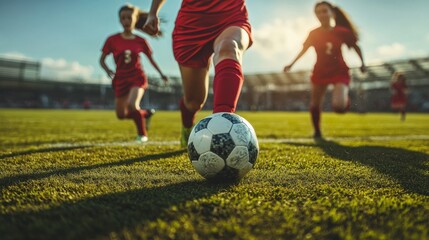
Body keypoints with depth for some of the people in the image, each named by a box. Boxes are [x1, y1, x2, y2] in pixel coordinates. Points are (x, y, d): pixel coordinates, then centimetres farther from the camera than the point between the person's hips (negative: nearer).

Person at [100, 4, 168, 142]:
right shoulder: (112, 40, -5)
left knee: (132, 104, -28)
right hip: (120, 79, 2)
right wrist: (108, 71, -20)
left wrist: (161, 74, 6)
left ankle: (142, 134, -4)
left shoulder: (140, 41, -4)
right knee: (121, 115, 6)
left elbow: (151, 58, 10)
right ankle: (146, 113, 34)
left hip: (137, 77, -2)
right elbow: (102, 60, -1)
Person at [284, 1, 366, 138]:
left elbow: (356, 47, 6)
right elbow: (304, 49, 12)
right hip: (320, 72, 3)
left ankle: (345, 99, 15)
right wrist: (291, 64, 13)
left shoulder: (342, 32, -9)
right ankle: (317, 132, 30)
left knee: (339, 106, -23)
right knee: (315, 105, 8)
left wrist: (362, 64, 4)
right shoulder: (314, 33, -4)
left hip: (339, 72, -3)